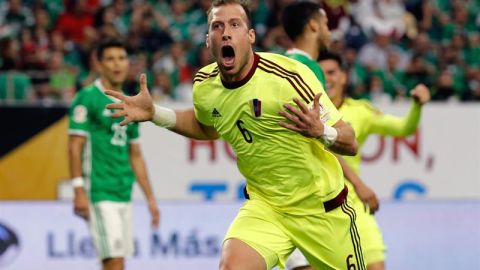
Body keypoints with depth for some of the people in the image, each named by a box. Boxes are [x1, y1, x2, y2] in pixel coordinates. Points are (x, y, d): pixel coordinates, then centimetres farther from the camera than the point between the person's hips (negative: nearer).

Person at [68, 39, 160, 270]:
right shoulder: (88, 98, -4)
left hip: (124, 194, 7)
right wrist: (79, 190, -18)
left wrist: (150, 198, 18)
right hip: (99, 194, -7)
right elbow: (74, 147, -10)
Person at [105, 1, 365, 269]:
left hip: (321, 207, -2)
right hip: (264, 205, 2)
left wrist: (321, 131, -38)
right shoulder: (205, 85, -6)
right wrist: (155, 114, 6)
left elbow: (350, 144, -17)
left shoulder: (289, 76, -21)